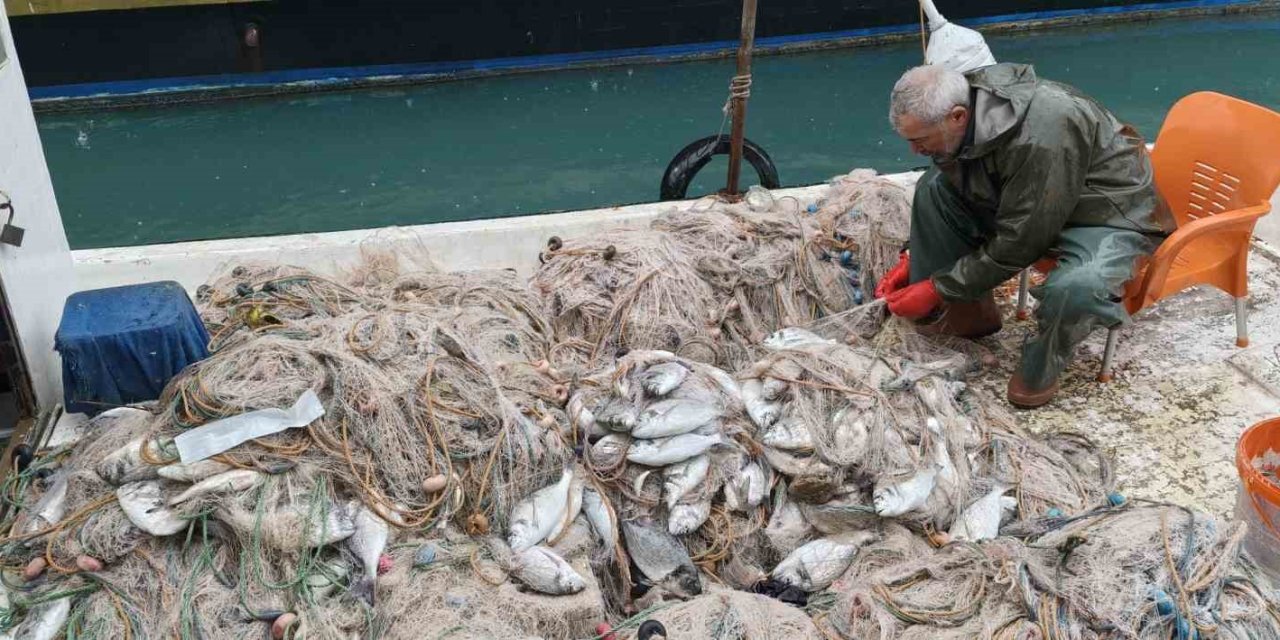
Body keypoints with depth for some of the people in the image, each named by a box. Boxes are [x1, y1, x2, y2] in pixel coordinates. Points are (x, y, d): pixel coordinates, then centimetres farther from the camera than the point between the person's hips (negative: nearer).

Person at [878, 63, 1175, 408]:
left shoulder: (1039, 138, -37)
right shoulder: (959, 107, -12)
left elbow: (1017, 244, -29)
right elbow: (949, 199, 7)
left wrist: (937, 288, -21)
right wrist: (912, 257, 1)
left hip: (1109, 213, -8)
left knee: (1076, 287, -39)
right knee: (932, 187, -7)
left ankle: (1040, 365, -7)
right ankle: (964, 312, 3)